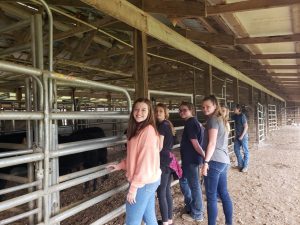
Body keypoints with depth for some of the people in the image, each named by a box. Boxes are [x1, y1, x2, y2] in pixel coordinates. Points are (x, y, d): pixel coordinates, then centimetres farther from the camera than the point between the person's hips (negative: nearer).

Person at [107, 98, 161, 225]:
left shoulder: (148, 130, -19)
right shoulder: (139, 130, 11)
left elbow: (146, 161, -22)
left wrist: (134, 186, -19)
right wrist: (120, 166, 9)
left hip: (143, 183, -9)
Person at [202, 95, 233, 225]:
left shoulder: (213, 119, -8)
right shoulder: (222, 120, 18)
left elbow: (212, 143, -16)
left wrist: (206, 162, -17)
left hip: (215, 161, -9)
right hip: (224, 161, 9)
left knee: (211, 196, -3)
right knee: (223, 193, 16)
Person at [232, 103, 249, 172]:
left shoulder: (242, 116, -16)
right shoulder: (235, 116, 6)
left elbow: (246, 127, -18)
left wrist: (242, 136, -19)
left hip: (243, 136, -8)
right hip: (237, 136, 8)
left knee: (245, 151, 2)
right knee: (236, 149, 11)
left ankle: (245, 166, 10)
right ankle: (240, 164, 24)